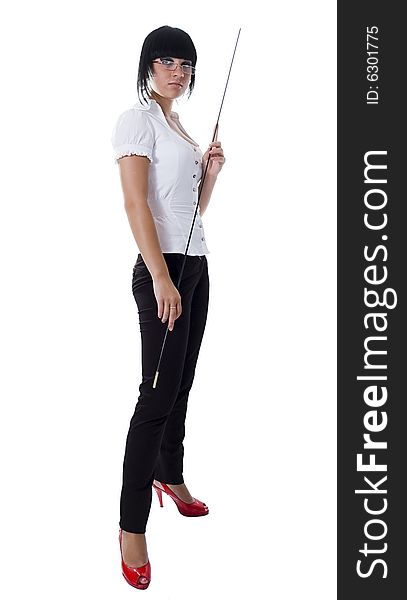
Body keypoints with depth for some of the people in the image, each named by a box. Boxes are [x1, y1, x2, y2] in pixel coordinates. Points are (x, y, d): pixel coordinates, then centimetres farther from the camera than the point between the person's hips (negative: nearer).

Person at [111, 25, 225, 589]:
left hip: (196, 265, 9)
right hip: (163, 268, -9)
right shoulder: (138, 120, -6)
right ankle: (132, 525, -5)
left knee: (181, 384, 16)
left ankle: (171, 477, 34)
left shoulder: (178, 126, 19)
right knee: (159, 391, -11)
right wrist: (161, 277, -23)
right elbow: (136, 204, -16)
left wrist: (212, 169, 6)